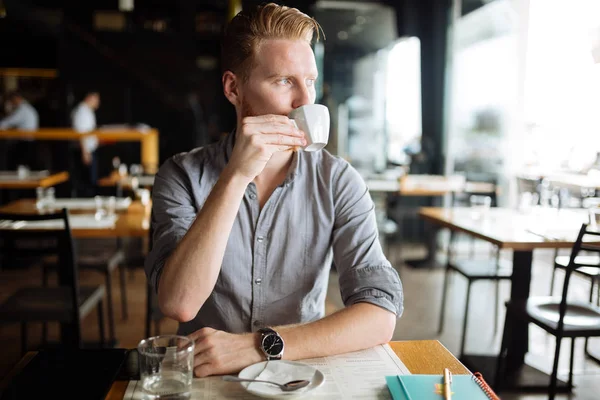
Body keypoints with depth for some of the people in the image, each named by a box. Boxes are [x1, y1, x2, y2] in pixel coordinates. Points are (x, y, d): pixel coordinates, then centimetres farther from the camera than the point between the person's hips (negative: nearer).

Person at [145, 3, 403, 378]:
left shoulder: (338, 182, -5)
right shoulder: (183, 175, -6)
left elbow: (381, 316, -13)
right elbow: (178, 304, -19)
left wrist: (261, 345, -24)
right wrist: (236, 176, -25)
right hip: (206, 376, 0)